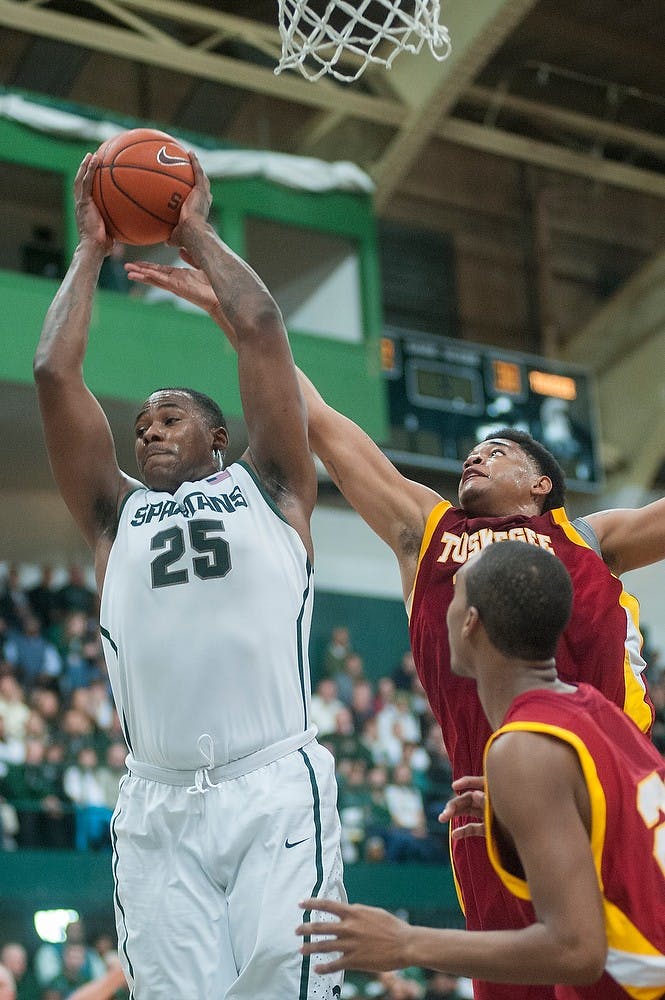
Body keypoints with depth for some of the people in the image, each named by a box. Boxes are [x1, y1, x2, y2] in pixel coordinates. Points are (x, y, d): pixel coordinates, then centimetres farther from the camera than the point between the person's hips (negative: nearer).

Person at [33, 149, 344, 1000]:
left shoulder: (268, 490, 16)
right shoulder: (116, 515, 22)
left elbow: (260, 330, 9)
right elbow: (53, 371, 14)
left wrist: (196, 235, 21)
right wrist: (91, 247, 23)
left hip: (275, 789, -2)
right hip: (158, 808, 2)